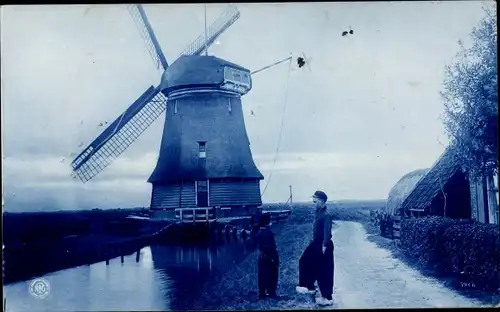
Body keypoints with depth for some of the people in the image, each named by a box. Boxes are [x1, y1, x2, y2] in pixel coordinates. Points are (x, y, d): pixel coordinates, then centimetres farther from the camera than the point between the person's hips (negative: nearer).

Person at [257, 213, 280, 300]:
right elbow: (271, 246, -20)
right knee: (272, 276, 4)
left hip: (262, 257, 7)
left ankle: (262, 293, 18)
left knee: (262, 276, 12)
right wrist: (274, 257, -15)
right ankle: (271, 293, 9)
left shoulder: (259, 232, 4)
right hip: (270, 257, -7)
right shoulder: (268, 232, -20)